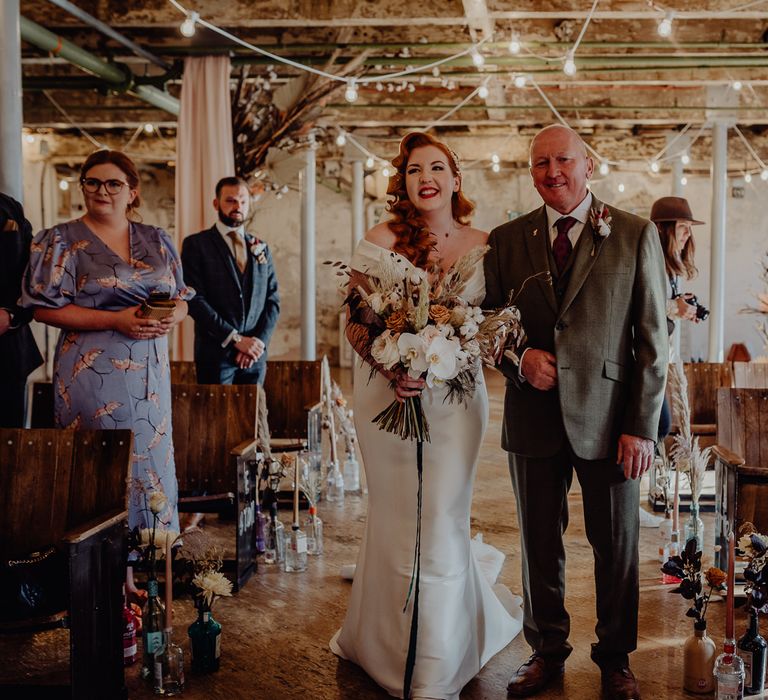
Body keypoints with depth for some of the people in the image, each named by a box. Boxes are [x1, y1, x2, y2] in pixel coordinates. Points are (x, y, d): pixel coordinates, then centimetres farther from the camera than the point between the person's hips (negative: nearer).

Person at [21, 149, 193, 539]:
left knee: (152, 457, 6)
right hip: (93, 371, -4)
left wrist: (172, 316, -8)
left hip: (149, 371, 4)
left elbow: (181, 299, 17)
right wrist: (115, 320, -16)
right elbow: (44, 307, -7)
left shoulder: (156, 241, 13)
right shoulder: (62, 241, 0)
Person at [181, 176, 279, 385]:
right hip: (215, 353, -4)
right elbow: (195, 299, -9)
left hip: (255, 356, 4)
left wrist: (259, 341, -5)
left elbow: (273, 300, 11)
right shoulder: (196, 244, 0)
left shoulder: (261, 248, 14)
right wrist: (236, 339, -13)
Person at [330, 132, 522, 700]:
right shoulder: (381, 241, -3)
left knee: (442, 522, 1)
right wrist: (390, 367, -20)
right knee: (396, 520, 9)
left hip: (456, 396, 1)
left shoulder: (482, 245, 3)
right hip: (388, 393, -1)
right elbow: (355, 323, -4)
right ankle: (390, 645, 32)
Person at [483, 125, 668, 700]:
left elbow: (653, 339, -3)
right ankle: (547, 651, 32)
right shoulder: (507, 240, 5)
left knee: (617, 547, 10)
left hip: (609, 417, -2)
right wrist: (518, 357, -11)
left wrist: (642, 426, -9)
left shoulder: (636, 235, -1)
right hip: (534, 416, 2)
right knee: (539, 545, 13)